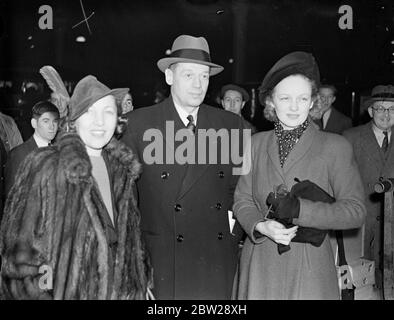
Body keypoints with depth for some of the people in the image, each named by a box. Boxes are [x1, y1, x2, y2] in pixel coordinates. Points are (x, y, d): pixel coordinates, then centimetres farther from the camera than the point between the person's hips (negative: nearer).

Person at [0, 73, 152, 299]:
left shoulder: (120, 168, 4)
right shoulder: (43, 167, -13)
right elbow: (20, 245, -13)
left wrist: (142, 280, 7)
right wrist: (36, 293, -18)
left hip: (119, 289, 5)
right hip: (66, 291, -5)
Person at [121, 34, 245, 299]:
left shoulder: (230, 124, 6)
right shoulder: (140, 123, -2)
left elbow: (239, 186, 12)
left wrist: (236, 229, 1)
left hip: (219, 259, 2)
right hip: (162, 256, -2)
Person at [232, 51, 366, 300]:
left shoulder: (335, 147, -4)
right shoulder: (257, 143, 7)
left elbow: (356, 210, -7)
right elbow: (242, 198, 8)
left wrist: (299, 209, -19)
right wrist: (261, 226, -12)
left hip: (310, 269, -2)